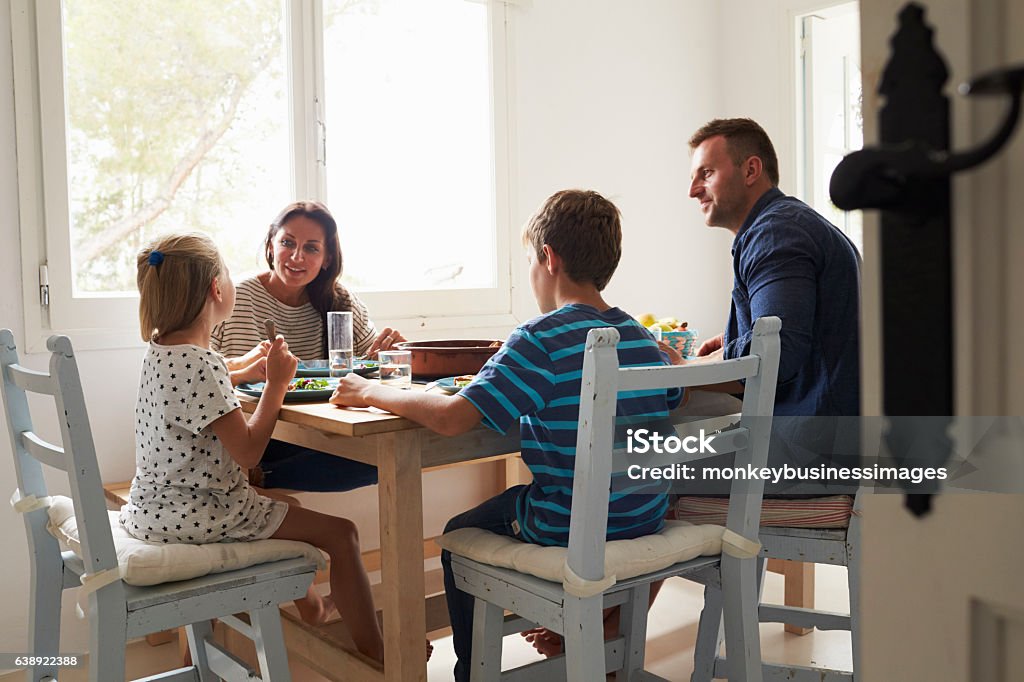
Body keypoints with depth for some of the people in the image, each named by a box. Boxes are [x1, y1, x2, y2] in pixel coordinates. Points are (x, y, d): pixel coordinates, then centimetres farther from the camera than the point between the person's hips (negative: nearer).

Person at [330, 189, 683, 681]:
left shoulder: (541, 338, -21)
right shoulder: (644, 340, 0)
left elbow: (452, 418, -28)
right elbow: (670, 399, 20)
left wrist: (371, 392, -12)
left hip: (571, 529, -7)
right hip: (646, 521, 7)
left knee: (459, 537, 20)